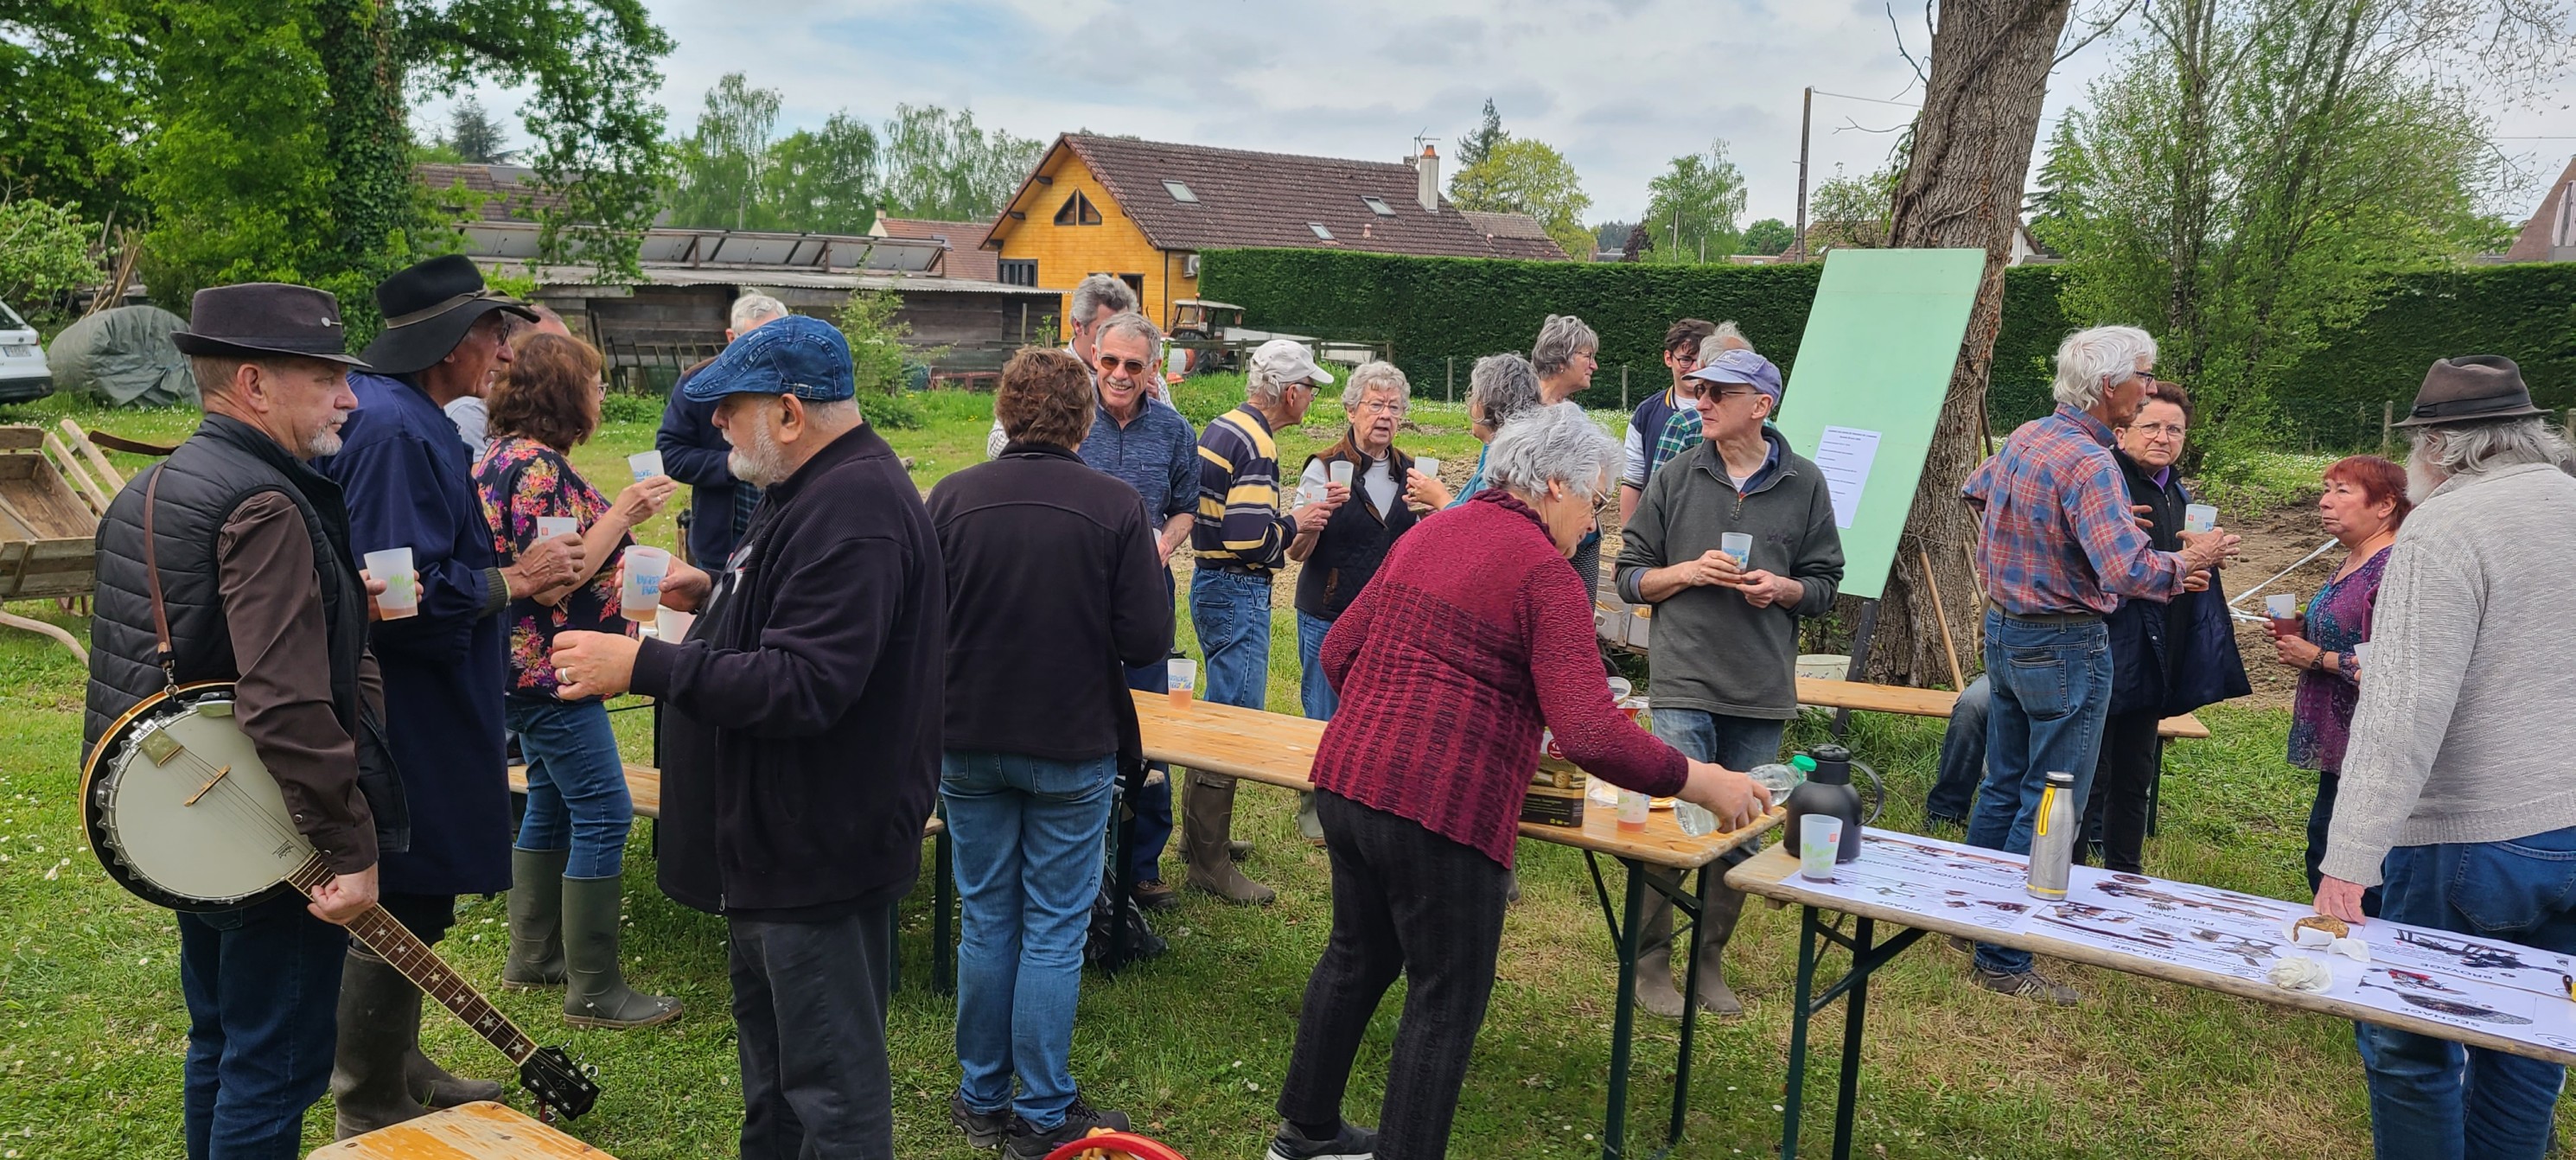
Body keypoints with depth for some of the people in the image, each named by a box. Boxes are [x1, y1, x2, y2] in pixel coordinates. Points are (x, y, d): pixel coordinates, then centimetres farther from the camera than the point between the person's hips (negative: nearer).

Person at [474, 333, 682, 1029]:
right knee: (603, 816, -7)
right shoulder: (538, 467, -20)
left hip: (531, 670, 11)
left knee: (551, 805, 20)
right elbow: (551, 583, -24)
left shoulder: (504, 455, 12)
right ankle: (593, 991, -1)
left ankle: (533, 956, 31)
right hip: (550, 668, -11)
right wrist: (622, 514, -20)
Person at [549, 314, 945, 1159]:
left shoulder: (851, 510, -25)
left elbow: (804, 685, -31)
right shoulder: (822, 488, 11)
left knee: (832, 1089, 2)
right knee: (768, 1044, 27)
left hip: (821, 849, -11)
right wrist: (718, 598, 11)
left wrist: (644, 665, -28)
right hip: (781, 836, 12)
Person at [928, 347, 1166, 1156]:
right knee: (1054, 930, 9)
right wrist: (1151, 568, 6)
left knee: (985, 920, 17)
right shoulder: (1116, 506, -14)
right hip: (1073, 748, -2)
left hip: (969, 746, 3)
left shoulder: (951, 497, -8)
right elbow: (1148, 641, -14)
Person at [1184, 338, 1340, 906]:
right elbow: (1250, 538, -27)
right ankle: (1209, 862, 1)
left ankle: (1200, 833, 31)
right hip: (1238, 591, -11)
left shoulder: (1222, 427, 12)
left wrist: (1304, 514, 14)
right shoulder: (1255, 443, -19)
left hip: (1213, 582, 11)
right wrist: (1296, 525, -8)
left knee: (1220, 711, 20)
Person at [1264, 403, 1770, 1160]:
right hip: (1442, 808, -8)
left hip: (1345, 779, 9)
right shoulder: (1544, 574, -11)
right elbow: (1591, 737, -20)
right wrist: (1696, 782, -9)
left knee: (1358, 956, 26)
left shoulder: (1429, 533, 12)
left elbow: (1339, 652, 17)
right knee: (1448, 999, 8)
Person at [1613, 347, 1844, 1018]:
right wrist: (1688, 572, -11)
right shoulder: (1675, 479, 3)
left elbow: (1825, 585, 11)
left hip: (1763, 691, 2)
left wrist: (1782, 588, -10)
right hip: (1684, 684, -2)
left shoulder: (1804, 485, 5)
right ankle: (1651, 963, 9)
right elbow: (1630, 577, 6)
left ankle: (1710, 963, 24)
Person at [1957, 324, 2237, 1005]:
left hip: (2005, 630, 9)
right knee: (2049, 809, -1)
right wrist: (2190, 561, -12)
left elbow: (1976, 491, 25)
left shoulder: (2024, 437, 5)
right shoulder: (2089, 463, -22)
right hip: (2064, 646, -9)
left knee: (2003, 787, 19)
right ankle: (2003, 961, 4)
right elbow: (2127, 571, -29)